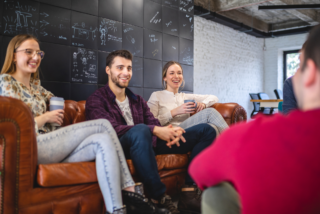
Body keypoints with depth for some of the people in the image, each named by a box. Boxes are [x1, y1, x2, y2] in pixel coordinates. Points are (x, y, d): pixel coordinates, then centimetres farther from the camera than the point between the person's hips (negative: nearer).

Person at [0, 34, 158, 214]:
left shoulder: (35, 84, 23)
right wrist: (46, 118, -3)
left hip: (49, 148, 8)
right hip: (31, 147, -7)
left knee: (103, 141, -19)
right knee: (103, 125, -18)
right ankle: (129, 189, -19)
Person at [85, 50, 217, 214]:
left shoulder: (138, 100, 23)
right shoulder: (96, 100, 2)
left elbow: (155, 125, 9)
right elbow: (112, 129, -15)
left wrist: (170, 132, -16)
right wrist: (154, 131, -26)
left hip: (148, 144, 7)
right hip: (120, 147, -6)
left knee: (206, 130, 1)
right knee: (140, 130, -43)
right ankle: (159, 198, -29)